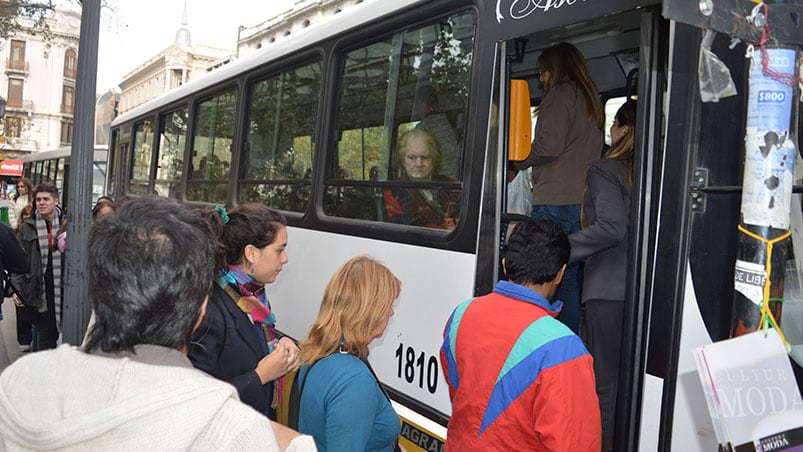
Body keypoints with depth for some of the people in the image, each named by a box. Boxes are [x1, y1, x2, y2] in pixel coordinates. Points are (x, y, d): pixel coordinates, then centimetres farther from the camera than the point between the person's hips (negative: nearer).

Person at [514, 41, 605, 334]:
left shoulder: (560, 93, -1)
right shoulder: (590, 100, 25)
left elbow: (549, 145, -14)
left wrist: (518, 162, 2)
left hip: (555, 201, -9)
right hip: (581, 200, 9)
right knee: (569, 279, 9)